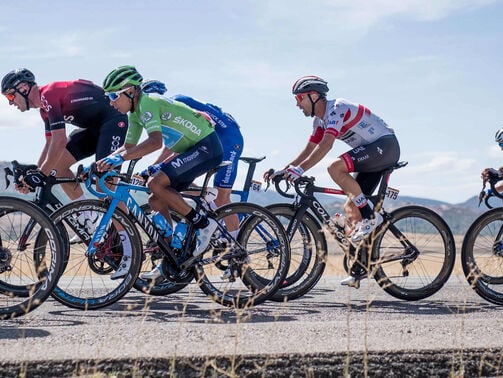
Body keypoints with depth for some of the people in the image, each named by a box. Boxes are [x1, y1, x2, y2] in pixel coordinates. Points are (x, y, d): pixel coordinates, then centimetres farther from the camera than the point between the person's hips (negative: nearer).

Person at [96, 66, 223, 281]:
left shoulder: (147, 103, -19)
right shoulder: (135, 112, 11)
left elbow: (155, 141, -34)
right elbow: (129, 147, 19)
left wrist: (120, 158, -38)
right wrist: (104, 162, 4)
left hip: (207, 147, -10)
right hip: (192, 150, 10)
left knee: (156, 183, -24)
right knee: (156, 201, 6)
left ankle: (203, 224, -13)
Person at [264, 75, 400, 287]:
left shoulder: (337, 109, -18)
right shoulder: (320, 120, 12)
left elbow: (326, 145, -30)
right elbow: (309, 150, 14)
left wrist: (300, 169, -38)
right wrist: (283, 171, 4)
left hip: (386, 145, -10)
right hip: (373, 154, 10)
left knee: (336, 168, -29)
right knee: (351, 208, 4)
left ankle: (370, 217, -19)